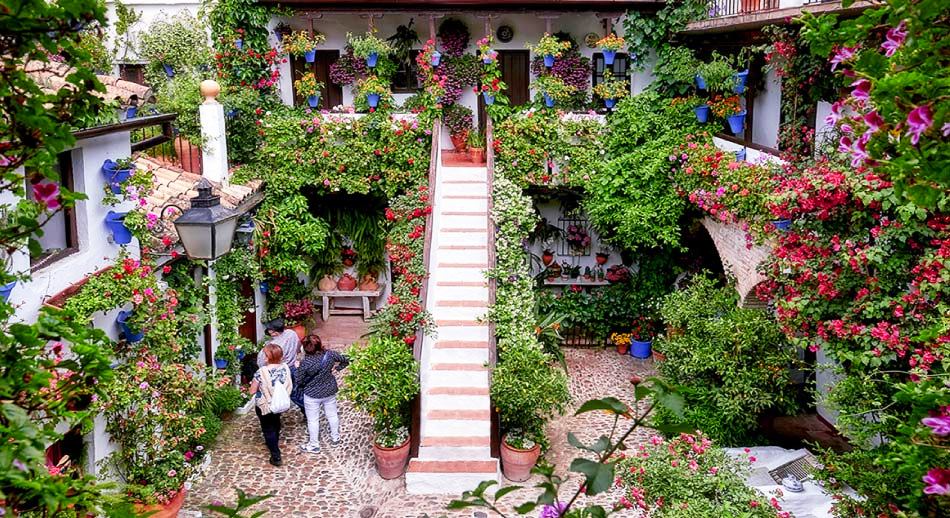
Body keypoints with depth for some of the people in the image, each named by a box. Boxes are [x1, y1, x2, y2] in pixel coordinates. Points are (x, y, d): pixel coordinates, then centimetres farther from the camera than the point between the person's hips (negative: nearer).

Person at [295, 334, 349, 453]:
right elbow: (345, 361, -1)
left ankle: (314, 445, 29)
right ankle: (335, 438, 41)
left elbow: (299, 381, -15)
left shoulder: (305, 362, -27)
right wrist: (336, 369, 10)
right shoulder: (330, 354, -17)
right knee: (332, 415, 24)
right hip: (330, 391, 4)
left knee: (313, 420, 14)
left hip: (312, 395, -4)